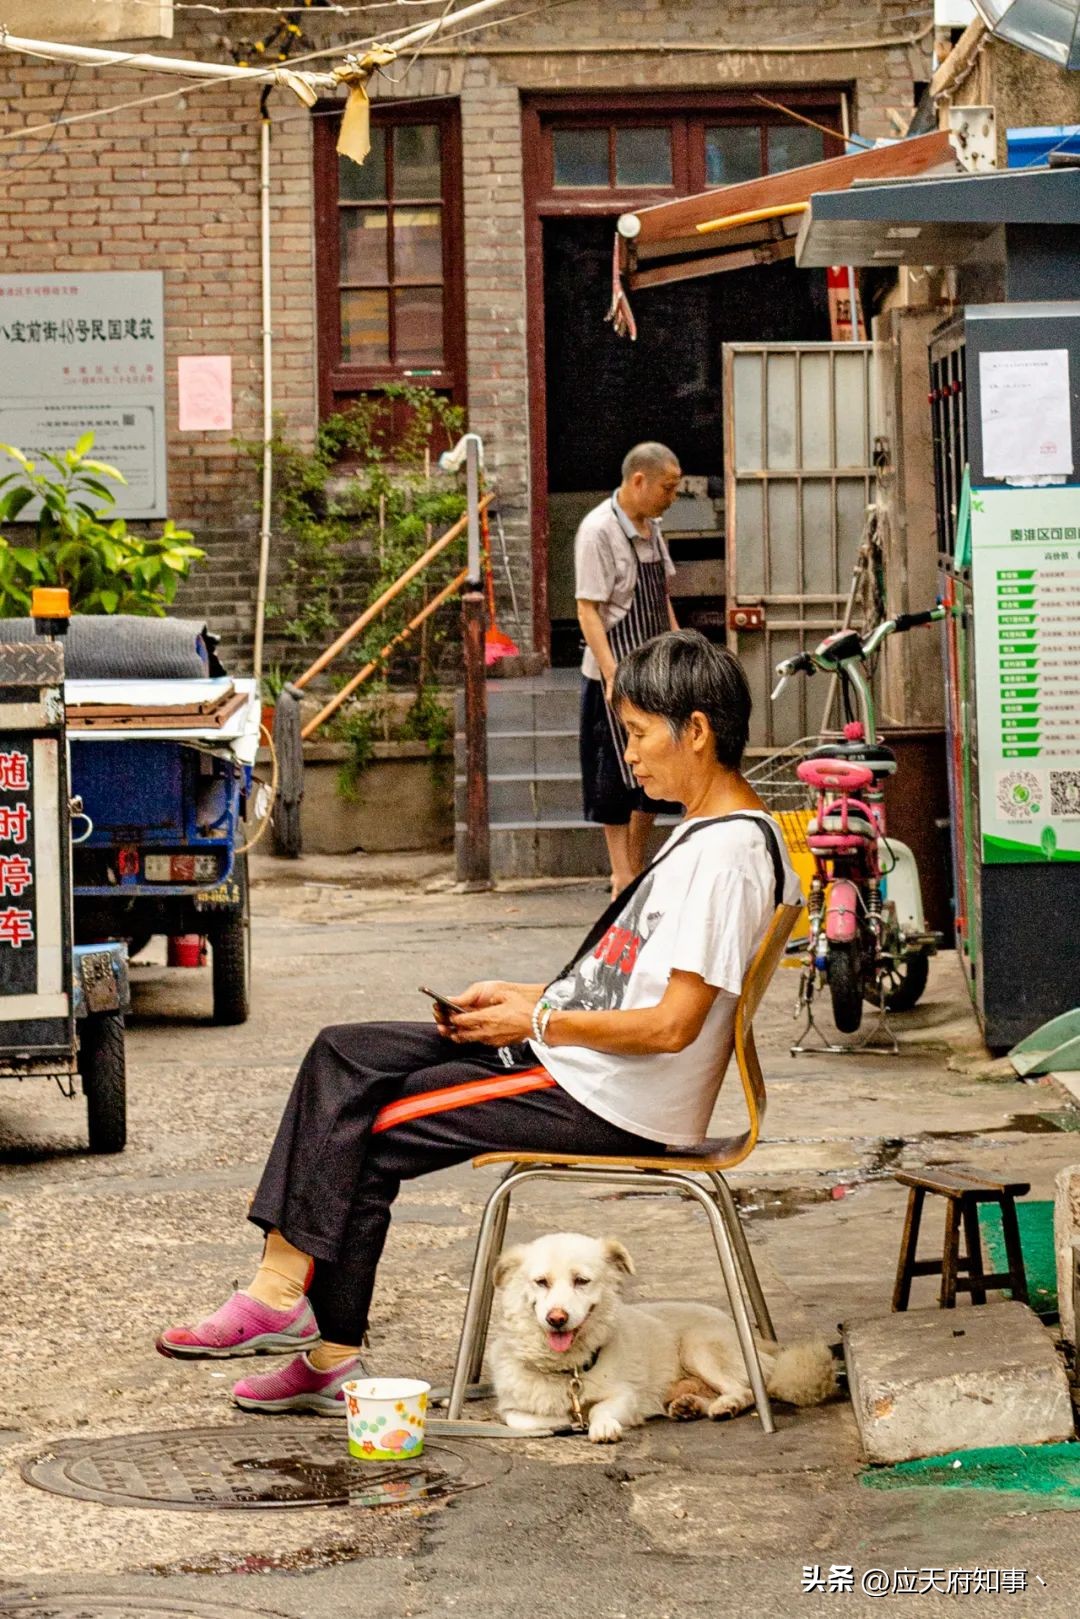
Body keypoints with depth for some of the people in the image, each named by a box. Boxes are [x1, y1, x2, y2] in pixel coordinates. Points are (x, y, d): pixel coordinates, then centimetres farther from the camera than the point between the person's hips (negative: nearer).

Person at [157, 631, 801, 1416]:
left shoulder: (728, 851, -19)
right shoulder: (706, 831, 14)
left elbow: (672, 1024, -24)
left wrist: (539, 1021, -13)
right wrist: (530, 994, 9)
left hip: (608, 1105, -11)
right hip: (576, 1062, 11)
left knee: (365, 1135, -9)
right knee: (344, 1055, 4)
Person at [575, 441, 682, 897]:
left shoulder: (651, 527, 10)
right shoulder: (598, 530, -15)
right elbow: (588, 609, -18)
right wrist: (612, 677, -24)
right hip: (616, 676, -8)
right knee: (619, 778, -2)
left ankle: (635, 872, 23)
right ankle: (623, 880, 5)